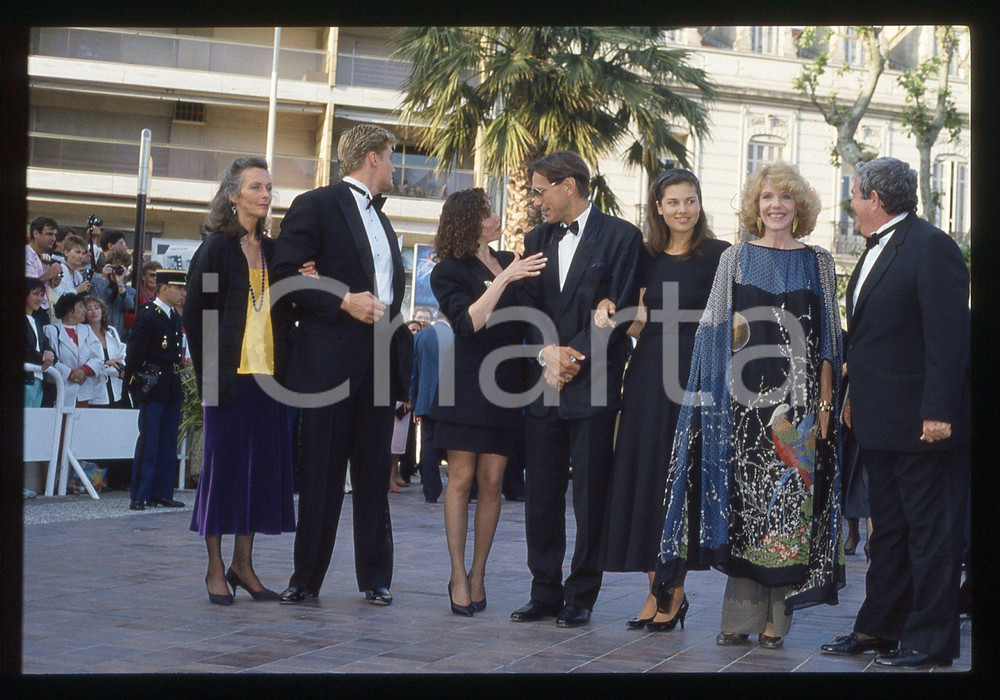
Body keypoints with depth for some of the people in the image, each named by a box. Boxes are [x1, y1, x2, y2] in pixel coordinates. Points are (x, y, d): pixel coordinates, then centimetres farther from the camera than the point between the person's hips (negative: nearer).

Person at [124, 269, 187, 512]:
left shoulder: (175, 317, 14)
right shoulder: (147, 315, -12)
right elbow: (134, 354, -12)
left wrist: (176, 377, 15)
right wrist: (134, 385, -10)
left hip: (172, 388, 8)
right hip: (152, 388, -8)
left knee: (168, 443, 9)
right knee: (148, 441, -6)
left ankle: (162, 493, 14)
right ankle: (140, 496, -1)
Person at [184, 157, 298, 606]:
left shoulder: (272, 250, 13)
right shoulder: (215, 248, -3)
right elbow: (194, 312, -5)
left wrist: (282, 365, 1)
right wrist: (209, 371, -9)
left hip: (267, 375, 5)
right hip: (229, 375, -5)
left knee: (262, 464, 6)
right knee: (223, 463, -1)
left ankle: (243, 565, 15)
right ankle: (216, 568, 8)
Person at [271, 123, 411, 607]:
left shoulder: (380, 218, 22)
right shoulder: (315, 206, -2)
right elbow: (286, 273, -10)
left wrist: (401, 346, 8)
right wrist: (344, 303, -16)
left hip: (380, 361, 7)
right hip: (330, 361, -7)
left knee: (374, 476, 8)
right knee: (321, 475, -1)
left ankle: (375, 577, 13)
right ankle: (307, 579, 7)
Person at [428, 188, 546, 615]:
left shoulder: (511, 261, 15)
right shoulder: (449, 272, 0)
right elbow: (469, 322, -13)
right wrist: (505, 278, -17)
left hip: (506, 383, 4)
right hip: (467, 384, -4)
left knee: (491, 481, 1)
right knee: (462, 478, -4)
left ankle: (478, 575, 8)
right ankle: (458, 576, 1)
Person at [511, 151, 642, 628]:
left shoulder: (620, 236, -1)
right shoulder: (536, 239, 16)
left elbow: (618, 311, -8)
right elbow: (528, 307, 9)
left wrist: (575, 358, -13)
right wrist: (549, 353, -8)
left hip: (594, 386, -5)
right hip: (545, 382, 5)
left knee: (589, 495, -1)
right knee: (540, 493, 6)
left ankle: (580, 597, 7)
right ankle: (545, 593, 15)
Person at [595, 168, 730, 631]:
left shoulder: (717, 255, -3)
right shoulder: (647, 257, 12)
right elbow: (639, 324, 14)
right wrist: (612, 312, -6)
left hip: (693, 376, -5)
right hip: (647, 376, 5)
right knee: (644, 477, 5)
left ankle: (675, 594, 6)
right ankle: (656, 589, 13)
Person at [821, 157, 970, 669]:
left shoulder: (930, 247, -14)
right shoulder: (875, 251, 16)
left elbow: (949, 333, -19)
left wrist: (938, 411, -23)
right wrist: (856, 397, 16)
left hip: (923, 421, -10)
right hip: (881, 423, 10)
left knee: (931, 530, -2)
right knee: (887, 528, 16)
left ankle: (931, 640, 3)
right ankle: (879, 627, 25)